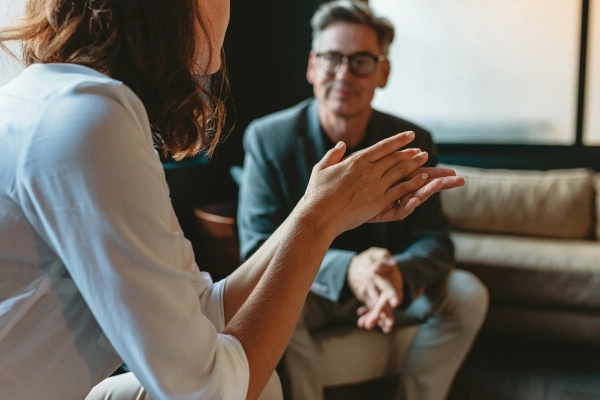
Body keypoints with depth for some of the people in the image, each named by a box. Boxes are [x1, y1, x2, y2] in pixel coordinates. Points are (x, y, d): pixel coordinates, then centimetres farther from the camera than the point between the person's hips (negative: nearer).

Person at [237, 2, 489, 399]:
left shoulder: (413, 143, -6)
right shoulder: (268, 138, -14)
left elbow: (432, 237, -8)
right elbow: (258, 245, -19)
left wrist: (401, 273, -35)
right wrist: (346, 269, -37)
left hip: (389, 286, 3)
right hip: (307, 288, -3)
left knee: (467, 293, -18)